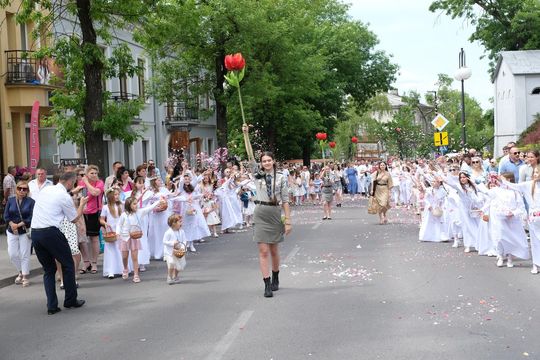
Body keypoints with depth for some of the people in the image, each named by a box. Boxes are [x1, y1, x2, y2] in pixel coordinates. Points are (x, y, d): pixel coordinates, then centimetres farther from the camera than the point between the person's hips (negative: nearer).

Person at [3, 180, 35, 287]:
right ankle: (21, 272, 28)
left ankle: (25, 277, 10)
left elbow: (31, 218, -11)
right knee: (12, 254, 4)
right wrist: (12, 224, -16)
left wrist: (19, 225, -18)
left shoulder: (31, 201, -6)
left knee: (24, 254, -1)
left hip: (25, 231, -3)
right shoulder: (10, 201, 4)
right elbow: (6, 215, 2)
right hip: (12, 231, 3)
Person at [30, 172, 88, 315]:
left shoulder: (45, 189, 14)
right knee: (68, 265, 11)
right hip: (51, 232, -7)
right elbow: (74, 219, 5)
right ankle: (70, 300, 17)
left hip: (35, 232, 7)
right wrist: (82, 204, 20)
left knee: (48, 269, 14)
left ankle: (51, 306, 8)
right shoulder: (65, 197, -5)